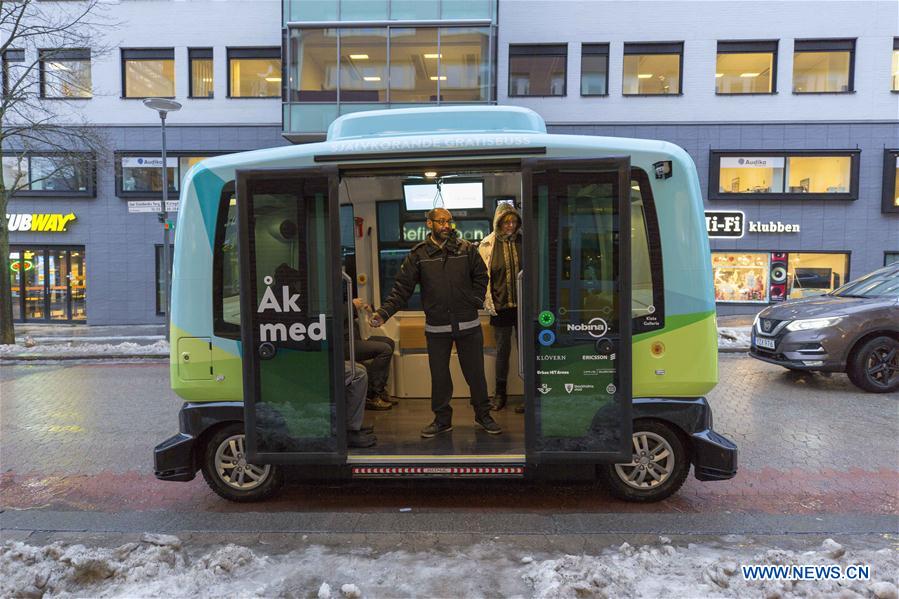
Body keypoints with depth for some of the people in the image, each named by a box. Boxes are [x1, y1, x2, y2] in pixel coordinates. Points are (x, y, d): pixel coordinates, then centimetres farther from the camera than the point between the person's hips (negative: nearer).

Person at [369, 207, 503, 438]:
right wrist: (383, 313, -16)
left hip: (469, 324, 0)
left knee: (475, 372, 10)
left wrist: (476, 300, -3)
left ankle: (483, 414, 29)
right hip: (436, 328, 0)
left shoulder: (467, 249, -1)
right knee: (439, 375, 11)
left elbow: (481, 276, 10)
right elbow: (402, 288, -6)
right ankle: (442, 419, 28)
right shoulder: (418, 254, -3)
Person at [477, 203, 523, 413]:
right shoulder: (488, 245, 1)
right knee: (502, 350, 11)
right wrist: (488, 302, -4)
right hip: (501, 307, 0)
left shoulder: (524, 242, 2)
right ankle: (499, 394, 24)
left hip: (524, 305, 0)